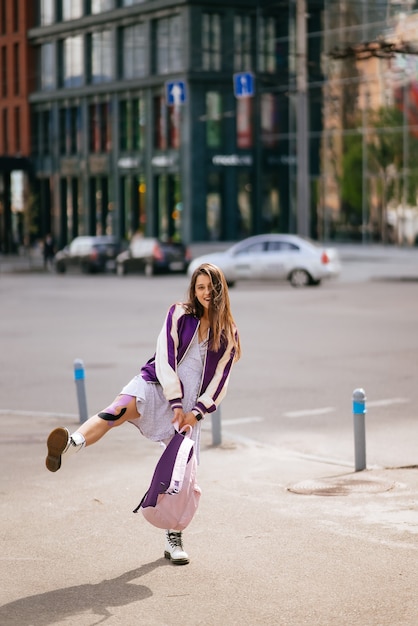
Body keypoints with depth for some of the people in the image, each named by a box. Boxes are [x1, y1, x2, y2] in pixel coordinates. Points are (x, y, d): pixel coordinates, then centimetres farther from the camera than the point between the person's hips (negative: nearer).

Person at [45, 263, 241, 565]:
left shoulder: (228, 333, 8)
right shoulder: (179, 315, 3)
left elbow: (220, 381, 5)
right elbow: (165, 359, -4)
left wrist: (197, 411, -6)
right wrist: (176, 402, -12)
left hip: (190, 407, 3)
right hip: (156, 386, -3)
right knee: (120, 408, -36)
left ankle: (174, 540, 20)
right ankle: (71, 444, -64)